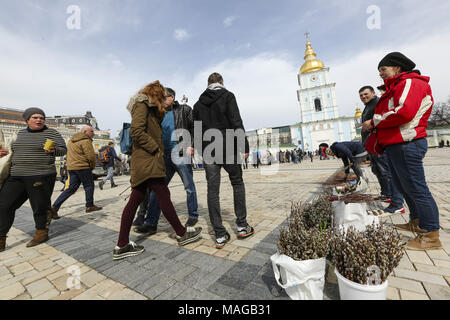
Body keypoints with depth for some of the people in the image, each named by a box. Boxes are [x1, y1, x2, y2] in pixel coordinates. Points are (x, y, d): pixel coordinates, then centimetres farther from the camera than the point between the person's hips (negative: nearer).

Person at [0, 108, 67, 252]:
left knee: (40, 207, 2)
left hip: (41, 176, -6)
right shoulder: (22, 133, 16)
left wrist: (53, 150, -28)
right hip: (16, 176, 7)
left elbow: (63, 150, -8)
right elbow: (18, 150, 29)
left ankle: (41, 234, 20)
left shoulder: (51, 133, -3)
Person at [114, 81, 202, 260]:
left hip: (143, 162, 10)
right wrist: (155, 149, -13)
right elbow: (137, 131, -17)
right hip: (147, 160, -10)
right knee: (163, 195, -3)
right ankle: (182, 233, 10)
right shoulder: (142, 105, -4)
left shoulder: (148, 109, 27)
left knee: (135, 200, 7)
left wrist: (161, 112, 19)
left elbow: (155, 130, 23)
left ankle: (122, 246, 15)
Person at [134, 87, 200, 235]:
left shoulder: (184, 110, 6)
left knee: (189, 187, 5)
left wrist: (191, 145, -12)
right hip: (164, 155, 5)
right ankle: (151, 223, 7)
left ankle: (193, 216, 22)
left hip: (181, 153, -5)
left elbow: (195, 127, -2)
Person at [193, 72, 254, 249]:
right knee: (237, 183, 14)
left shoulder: (198, 103, 15)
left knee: (213, 191, 3)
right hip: (227, 148, -3)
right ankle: (242, 226, 15)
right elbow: (236, 122, -9)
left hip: (208, 151, 3)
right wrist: (244, 146, -8)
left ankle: (220, 235, 7)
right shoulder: (228, 96, 3)